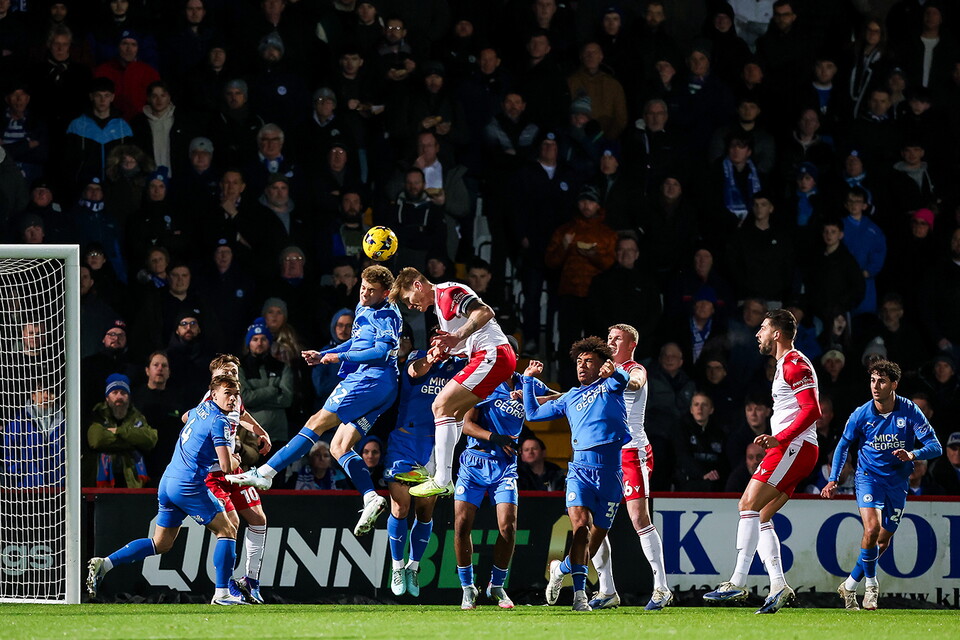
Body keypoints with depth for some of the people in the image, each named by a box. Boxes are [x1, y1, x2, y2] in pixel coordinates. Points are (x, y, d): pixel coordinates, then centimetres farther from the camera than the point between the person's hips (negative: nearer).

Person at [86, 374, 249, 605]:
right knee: (227, 530, 1)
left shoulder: (200, 409, 15)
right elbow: (227, 466, -17)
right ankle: (222, 593, -6)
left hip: (168, 482, 8)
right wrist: (233, 460, 9)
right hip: (189, 485, -8)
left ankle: (104, 564, 6)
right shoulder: (219, 421, -11)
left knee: (161, 543, 15)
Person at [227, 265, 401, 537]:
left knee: (317, 423, -13)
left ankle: (265, 473, -16)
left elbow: (383, 351, -18)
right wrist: (322, 356, 27)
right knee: (339, 447, 3)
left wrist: (341, 356, -12)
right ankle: (371, 498, -13)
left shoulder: (384, 315, -6)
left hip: (370, 380, -11)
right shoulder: (363, 310, 24)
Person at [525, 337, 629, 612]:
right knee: (581, 524, -20)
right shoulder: (570, 398, 22)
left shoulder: (608, 386, 12)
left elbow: (622, 379, -14)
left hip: (611, 471, -1)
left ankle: (561, 569, 30)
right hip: (580, 469, 1)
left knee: (597, 536, 4)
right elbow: (533, 413, 33)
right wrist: (528, 380, 27)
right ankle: (580, 593, -13)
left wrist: (613, 371, -36)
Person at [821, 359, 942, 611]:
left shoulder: (910, 412, -13)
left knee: (882, 542, 7)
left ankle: (850, 585, 25)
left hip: (897, 482, 2)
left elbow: (935, 447, -15)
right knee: (872, 529, -24)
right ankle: (871, 583, -4)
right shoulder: (861, 415, -11)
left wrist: (912, 454, -35)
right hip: (869, 477, -2)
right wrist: (833, 480, -2)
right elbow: (843, 445, 6)